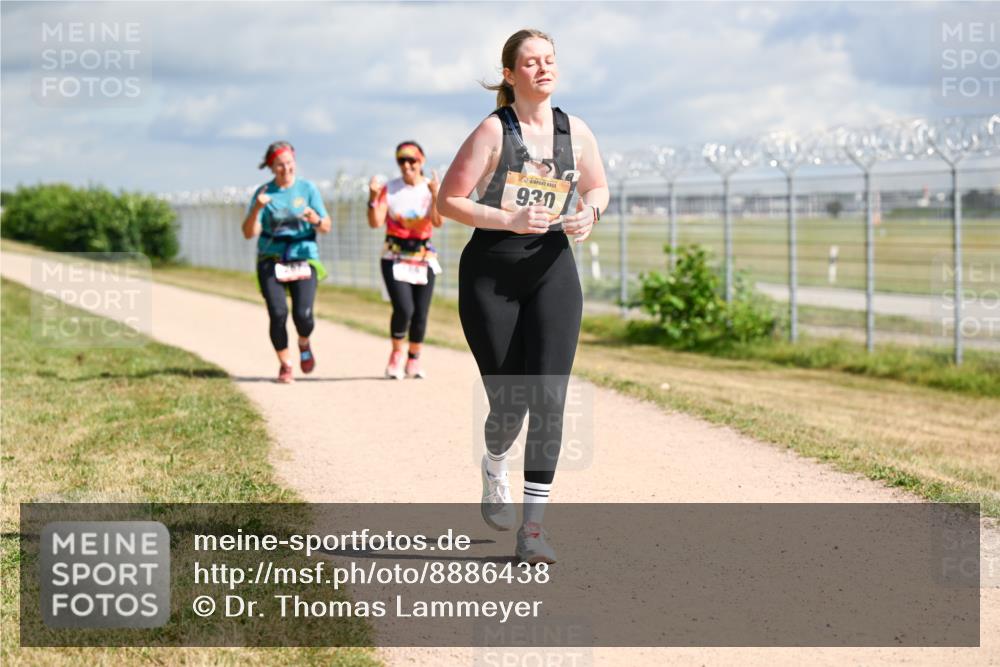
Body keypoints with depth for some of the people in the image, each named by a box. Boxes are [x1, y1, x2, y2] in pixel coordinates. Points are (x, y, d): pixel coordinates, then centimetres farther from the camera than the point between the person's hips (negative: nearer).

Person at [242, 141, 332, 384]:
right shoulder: (264, 193, 3)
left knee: (303, 314, -16)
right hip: (271, 261, 0)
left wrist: (316, 220, -19)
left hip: (304, 259, 0)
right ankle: (285, 365, 6)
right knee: (278, 314, -14)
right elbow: (249, 233, -4)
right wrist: (256, 209, -20)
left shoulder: (308, 189, 4)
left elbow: (326, 227, 3)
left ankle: (304, 344, 19)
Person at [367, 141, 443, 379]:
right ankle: (397, 355, 4)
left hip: (423, 258, 1)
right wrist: (373, 197, -21)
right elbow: (375, 223, -7)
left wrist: (435, 195, -27)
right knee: (403, 308, -18)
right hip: (395, 257, -1)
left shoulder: (432, 188, 0)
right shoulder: (389, 189, 0)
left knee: (420, 314, 2)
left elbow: (438, 222, -15)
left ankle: (413, 360, 23)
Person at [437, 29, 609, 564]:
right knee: (509, 403, 0)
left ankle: (533, 527, -5)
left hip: (552, 270, 3)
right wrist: (508, 220, -20)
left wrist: (589, 212, -2)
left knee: (549, 397, -10)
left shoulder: (575, 132, 4)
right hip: (491, 273, -3)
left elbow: (598, 187, 21)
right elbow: (448, 201, -8)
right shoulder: (494, 131, -9)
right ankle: (494, 469, 38)